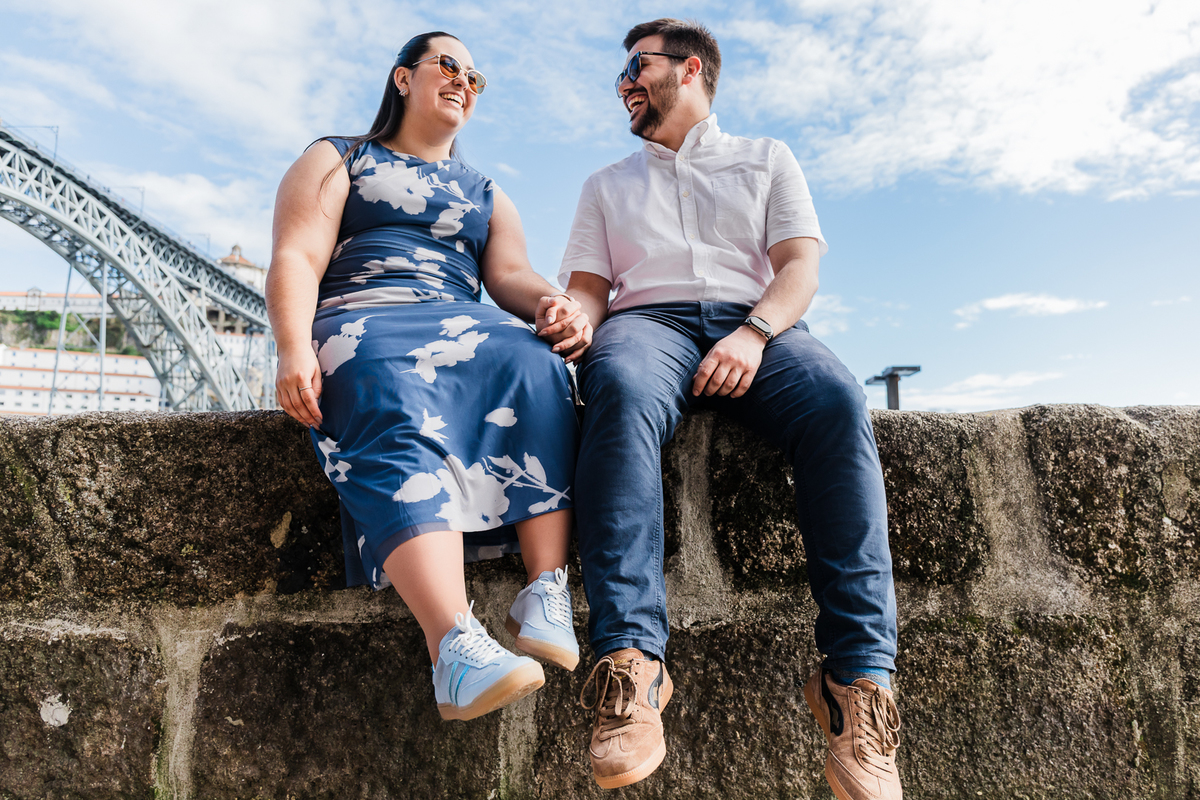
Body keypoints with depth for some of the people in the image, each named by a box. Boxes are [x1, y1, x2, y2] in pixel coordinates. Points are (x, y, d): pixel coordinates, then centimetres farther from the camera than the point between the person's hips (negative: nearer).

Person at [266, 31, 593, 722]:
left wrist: (552, 302, -11)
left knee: (536, 367, -32)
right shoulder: (337, 160, 22)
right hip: (361, 324, -3)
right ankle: (458, 648, -51)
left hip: (465, 324, 3)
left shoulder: (488, 195, 32)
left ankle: (549, 595, -39)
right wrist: (295, 348, -15)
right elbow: (296, 259, 6)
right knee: (400, 416, -37)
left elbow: (510, 274, 14)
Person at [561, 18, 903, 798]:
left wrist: (753, 332, -13)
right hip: (648, 320, 1)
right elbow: (588, 286, 18)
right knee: (620, 389, -37)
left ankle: (860, 675, -35)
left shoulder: (767, 159, 25)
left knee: (837, 398, -34)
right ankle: (631, 661, -44)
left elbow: (800, 266, 9)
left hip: (753, 322, 0)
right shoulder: (608, 185, 31)